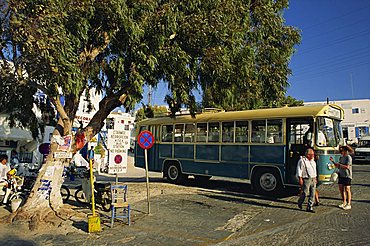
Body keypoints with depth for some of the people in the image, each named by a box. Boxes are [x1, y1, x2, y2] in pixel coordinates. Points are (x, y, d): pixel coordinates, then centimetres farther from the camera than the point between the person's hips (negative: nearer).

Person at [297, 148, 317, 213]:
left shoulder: (313, 161, 16)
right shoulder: (302, 161, -7)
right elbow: (299, 170, -11)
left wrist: (315, 178, 19)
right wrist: (300, 179, -16)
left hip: (313, 179, 7)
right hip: (306, 179, -7)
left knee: (312, 194, 3)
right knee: (305, 193, -6)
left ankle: (309, 207, 9)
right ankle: (300, 202, 21)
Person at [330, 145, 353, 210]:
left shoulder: (348, 157, -11)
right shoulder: (341, 157, 12)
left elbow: (347, 167, -20)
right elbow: (338, 167, 13)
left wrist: (339, 164, -14)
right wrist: (333, 161, 4)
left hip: (347, 176, -8)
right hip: (341, 175, 8)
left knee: (347, 190, -2)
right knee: (341, 189, 9)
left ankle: (349, 204, 5)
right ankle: (344, 203, 21)